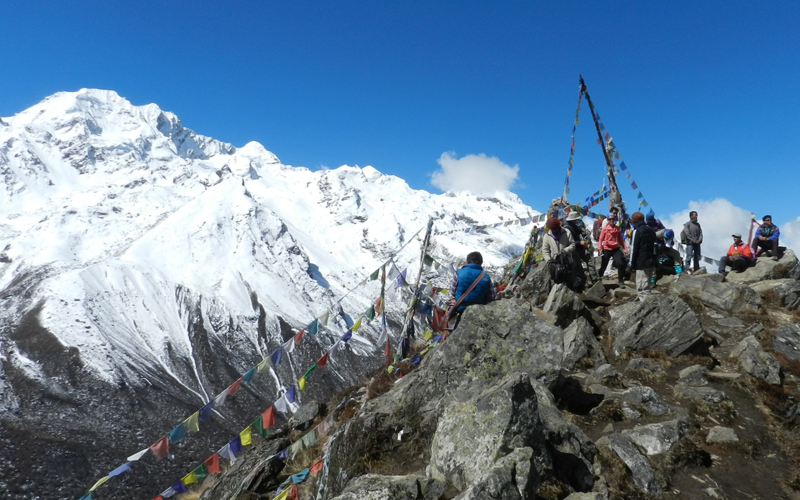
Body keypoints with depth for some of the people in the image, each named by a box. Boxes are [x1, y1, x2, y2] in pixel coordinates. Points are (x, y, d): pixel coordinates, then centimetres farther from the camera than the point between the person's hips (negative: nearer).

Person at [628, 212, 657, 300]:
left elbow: (634, 249, -12)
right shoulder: (651, 230, 16)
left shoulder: (637, 231, -10)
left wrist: (631, 264, -7)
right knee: (646, 285, 19)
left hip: (642, 263, -9)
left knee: (643, 288, -9)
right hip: (652, 262, 9)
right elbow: (654, 246, 20)